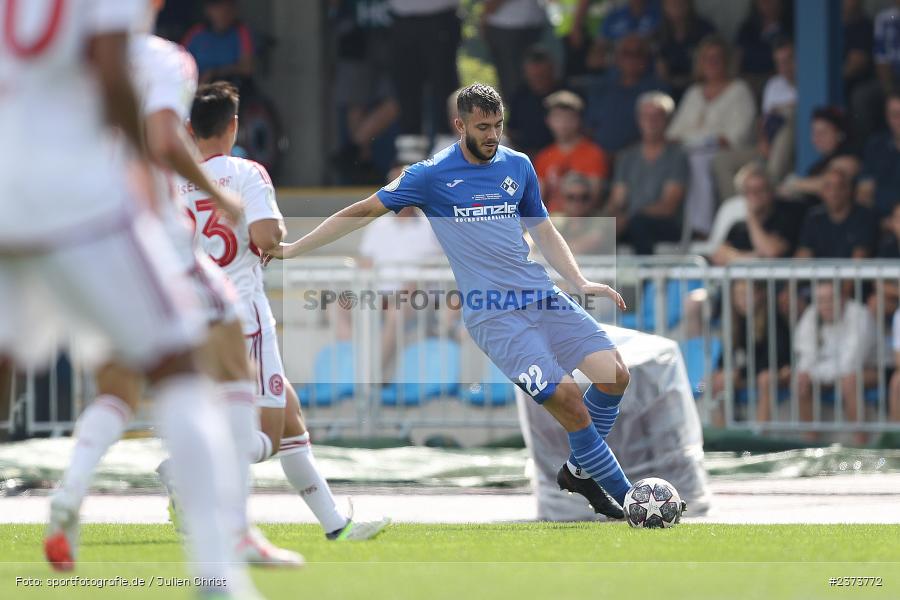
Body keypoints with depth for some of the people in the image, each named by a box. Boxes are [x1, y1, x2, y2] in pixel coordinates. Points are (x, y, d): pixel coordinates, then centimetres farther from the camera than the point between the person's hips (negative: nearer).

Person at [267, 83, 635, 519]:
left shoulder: (518, 166, 11)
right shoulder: (433, 176, -3)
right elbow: (363, 212, 5)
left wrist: (580, 282, 9)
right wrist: (293, 249, 8)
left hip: (540, 296, 5)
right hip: (492, 314, -5)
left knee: (615, 375, -8)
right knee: (567, 397, -19)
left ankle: (580, 470, 16)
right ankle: (624, 495, -5)